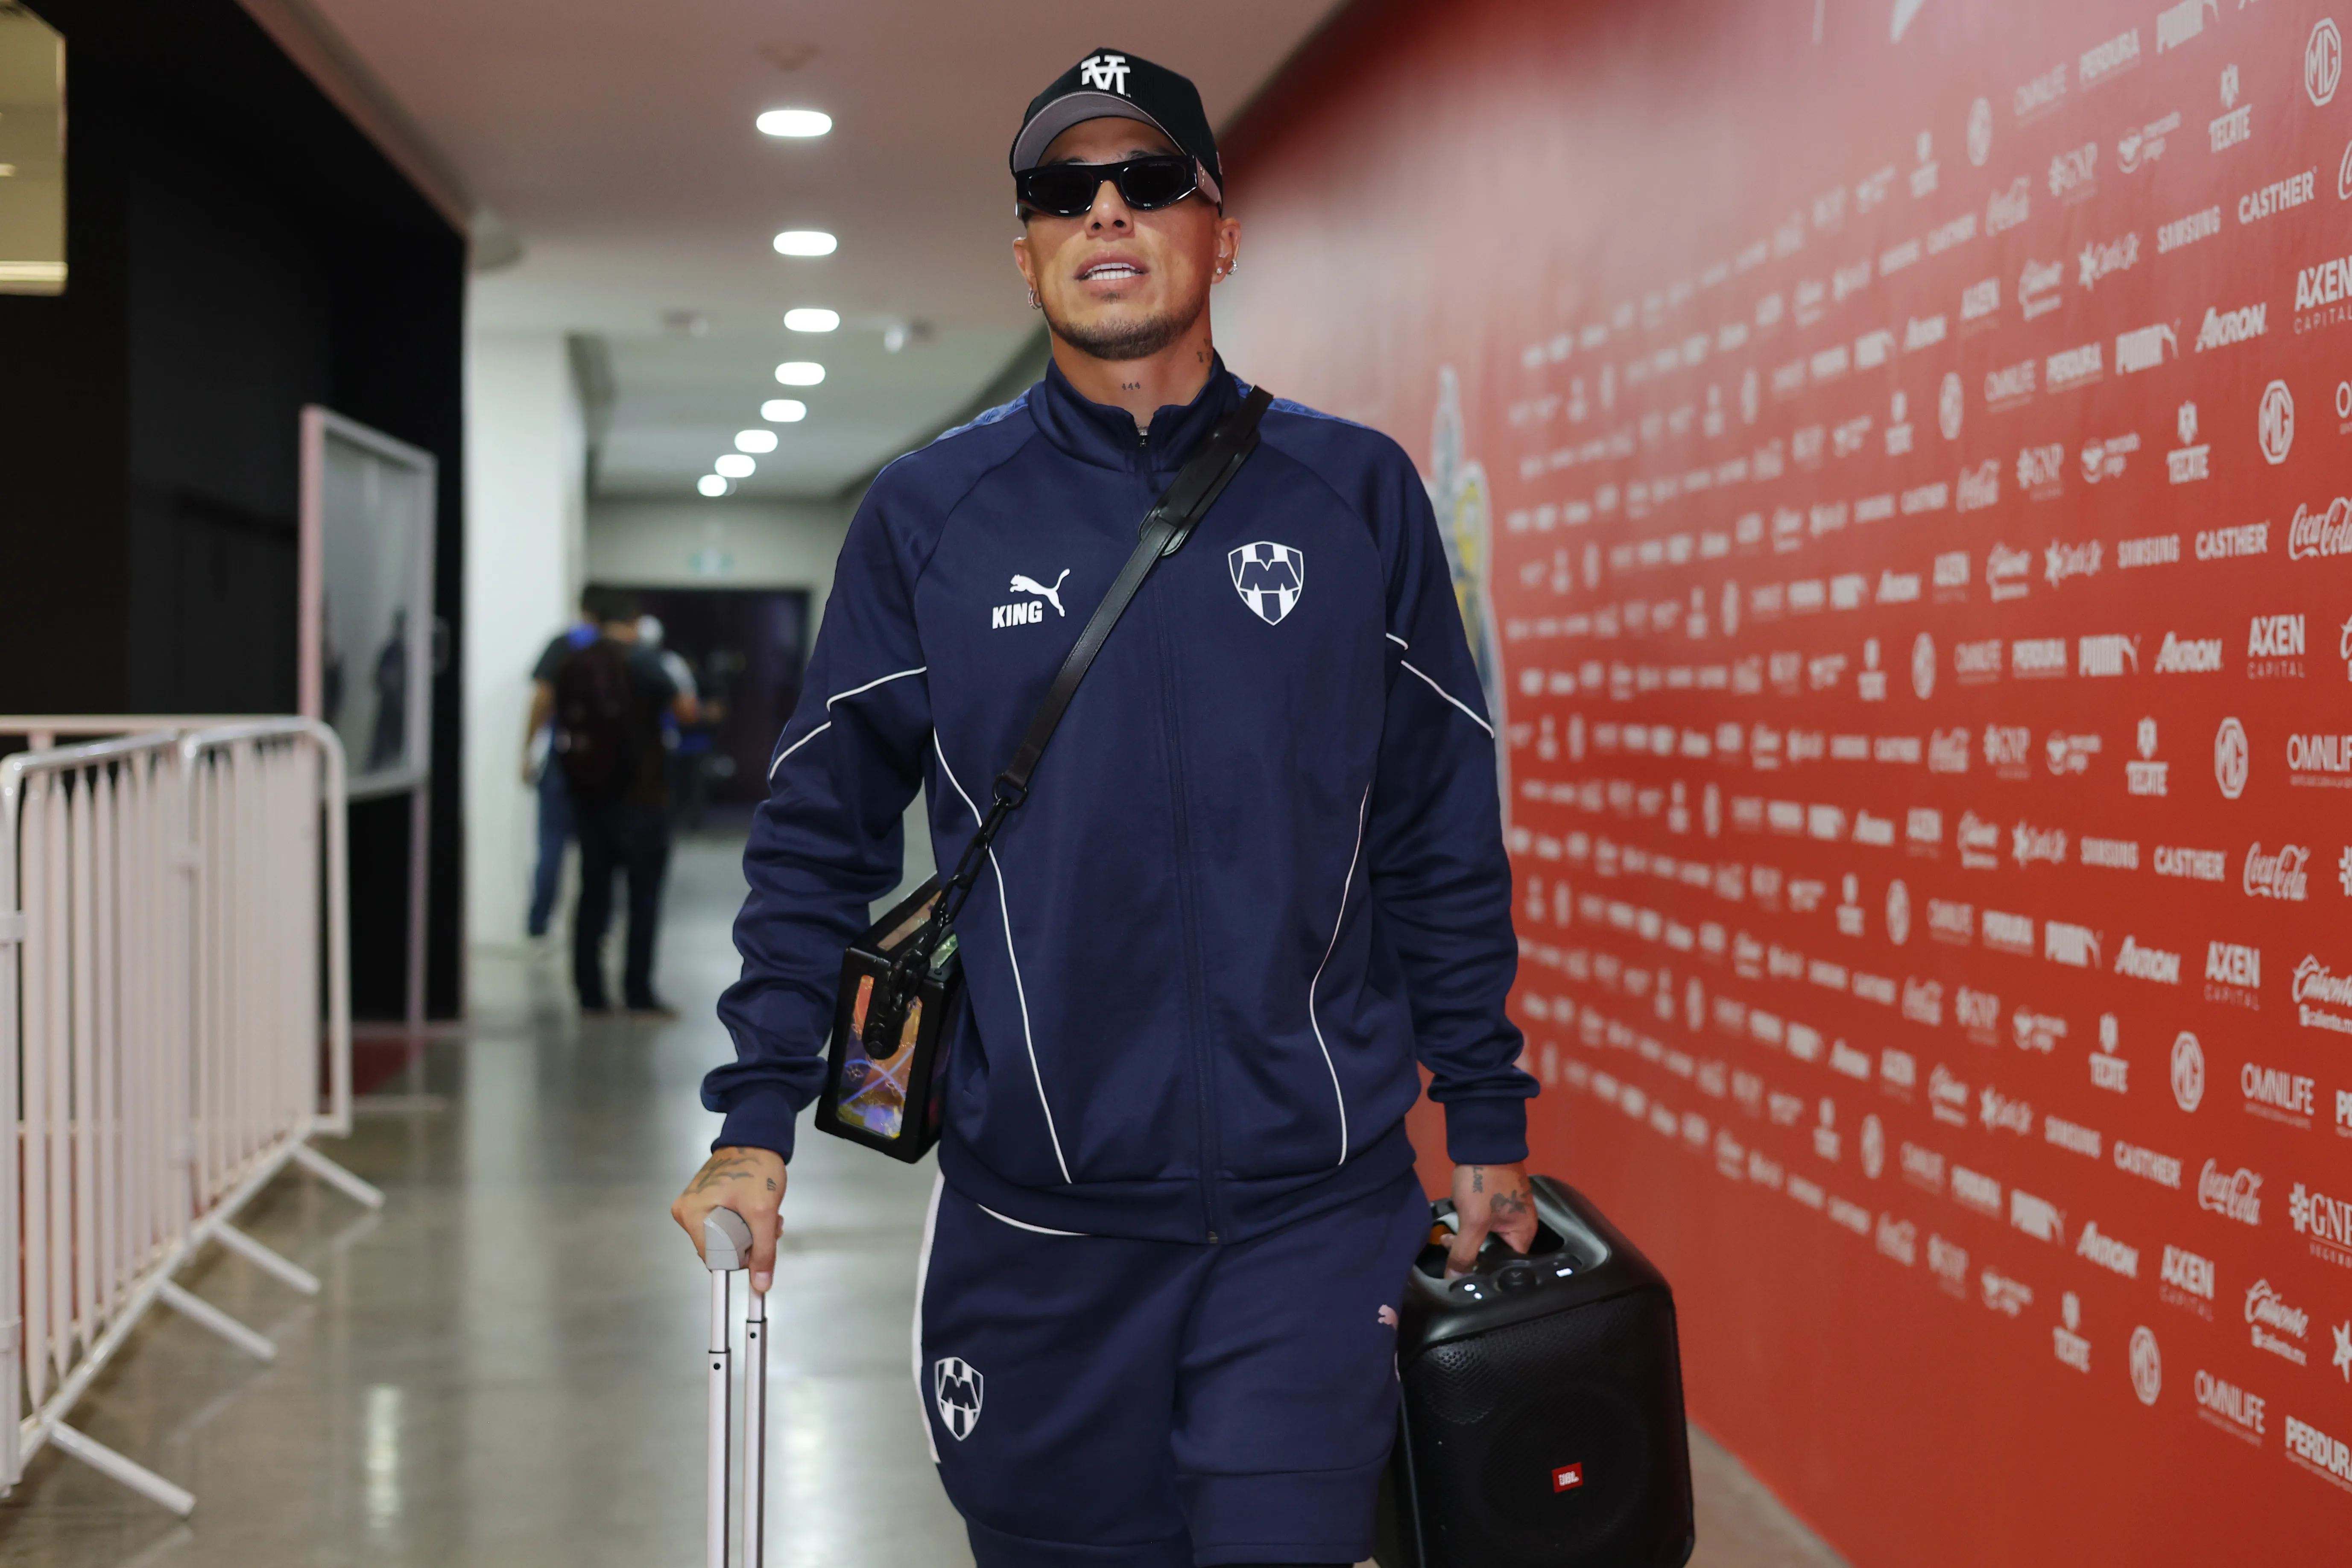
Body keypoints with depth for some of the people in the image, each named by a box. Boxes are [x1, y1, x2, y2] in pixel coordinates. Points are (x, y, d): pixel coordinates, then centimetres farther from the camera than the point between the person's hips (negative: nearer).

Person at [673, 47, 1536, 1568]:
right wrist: (758, 1121, -1)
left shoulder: (1354, 494, 3)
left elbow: (1446, 840, 6)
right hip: (1033, 1217, 1)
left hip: (1311, 1205, -1)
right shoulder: (929, 513, 3)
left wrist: (1488, 1124, 6)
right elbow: (822, 835, 5)